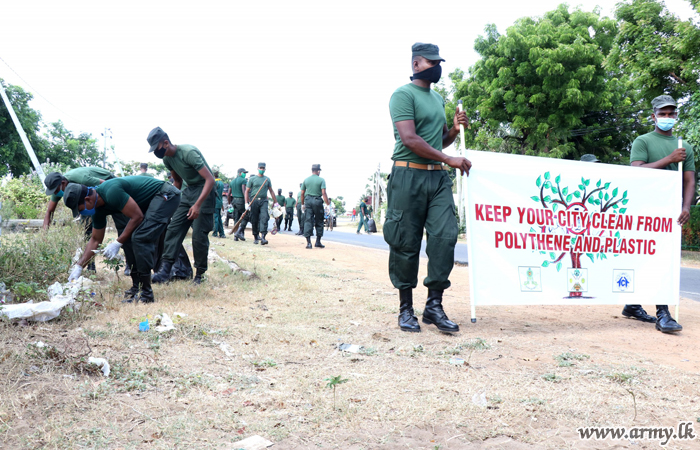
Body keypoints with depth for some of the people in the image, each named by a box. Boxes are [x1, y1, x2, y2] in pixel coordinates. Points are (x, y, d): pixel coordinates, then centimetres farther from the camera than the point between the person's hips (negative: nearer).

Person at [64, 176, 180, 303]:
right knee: (127, 237, 6)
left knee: (140, 238, -18)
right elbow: (95, 240, 15)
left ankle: (145, 294, -14)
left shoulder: (112, 192, -26)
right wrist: (79, 266, 12)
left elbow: (137, 217, -21)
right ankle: (137, 287, 12)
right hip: (150, 202, 10)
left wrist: (117, 243, -15)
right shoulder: (99, 210, 4)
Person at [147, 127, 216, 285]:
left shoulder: (188, 152, -22)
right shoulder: (167, 159, 4)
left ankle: (199, 274, 4)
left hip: (204, 191, -8)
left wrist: (197, 205, -30)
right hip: (188, 191, 8)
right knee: (173, 228, -4)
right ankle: (165, 269, -7)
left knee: (199, 235, -9)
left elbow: (210, 179, -25)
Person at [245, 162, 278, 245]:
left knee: (264, 218, -16)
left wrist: (275, 202, 15)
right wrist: (246, 203, -4)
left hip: (264, 201, 1)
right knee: (254, 220, 3)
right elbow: (247, 191, 5)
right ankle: (256, 237, 15)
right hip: (254, 201, -1)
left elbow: (271, 191, 19)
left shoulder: (267, 179, 15)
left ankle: (263, 237, -22)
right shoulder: (252, 179, 7)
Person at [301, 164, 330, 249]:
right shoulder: (321, 180, -2)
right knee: (319, 222, 9)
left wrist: (303, 203, 17)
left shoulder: (306, 180, 8)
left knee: (308, 221, 1)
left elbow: (302, 193, 8)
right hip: (317, 201, -2)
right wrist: (327, 202, -7)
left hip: (308, 201, 2)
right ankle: (318, 242, 11)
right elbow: (323, 192, -11)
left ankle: (308, 242, -6)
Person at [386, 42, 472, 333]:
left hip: (438, 177, 7)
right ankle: (406, 309, 10)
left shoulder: (438, 99, 22)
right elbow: (410, 139, -15)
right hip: (409, 175, -7)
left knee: (445, 236, -5)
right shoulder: (403, 94, -3)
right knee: (406, 244, -1)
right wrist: (449, 159, -14)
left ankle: (434, 305, 4)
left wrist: (455, 129, 8)